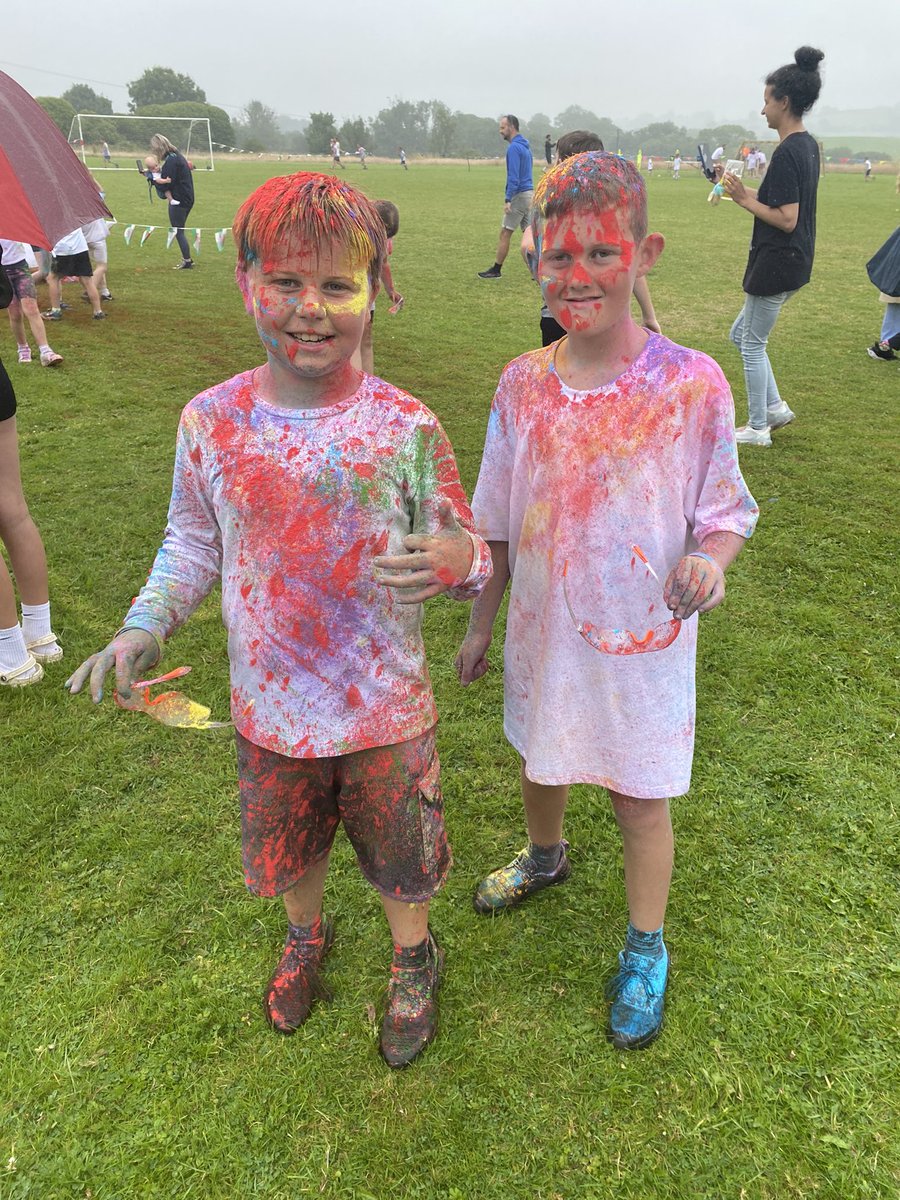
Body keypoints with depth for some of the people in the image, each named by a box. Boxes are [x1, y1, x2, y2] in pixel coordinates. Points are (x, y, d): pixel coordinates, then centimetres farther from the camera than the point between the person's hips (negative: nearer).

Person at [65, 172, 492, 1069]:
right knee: (285, 846, 25)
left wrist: (455, 559, -31)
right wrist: (143, 628, -5)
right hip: (270, 705, 3)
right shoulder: (212, 420, -9)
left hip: (385, 707, -2)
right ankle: (305, 936, 59)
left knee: (398, 853, 19)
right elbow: (194, 538, 6)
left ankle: (411, 959, 52)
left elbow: (461, 548, -8)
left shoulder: (404, 426, -16)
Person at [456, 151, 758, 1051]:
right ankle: (544, 857, 59)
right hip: (544, 632, 4)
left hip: (643, 641, -3)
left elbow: (727, 510, -5)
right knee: (538, 758, 25)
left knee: (641, 799, 13)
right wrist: (478, 628, 9)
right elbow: (497, 526, 3)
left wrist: (706, 558, -28)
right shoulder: (524, 385, -7)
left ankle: (645, 950, 40)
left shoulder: (691, 385, -16)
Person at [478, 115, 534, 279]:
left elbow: (513, 176, -22)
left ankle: (496, 270, 5)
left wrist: (508, 200, -25)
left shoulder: (514, 147, -14)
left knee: (505, 233, -1)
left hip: (519, 195, -9)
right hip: (529, 193, 9)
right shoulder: (525, 146, 16)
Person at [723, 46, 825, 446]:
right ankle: (774, 407, 23)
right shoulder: (808, 146, 10)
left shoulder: (787, 152, -20)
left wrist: (744, 199, -15)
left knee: (752, 344, 3)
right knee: (741, 334, 20)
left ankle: (758, 428, 14)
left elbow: (786, 220, -23)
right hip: (794, 262, 10)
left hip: (776, 263, -10)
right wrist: (747, 192, 12)